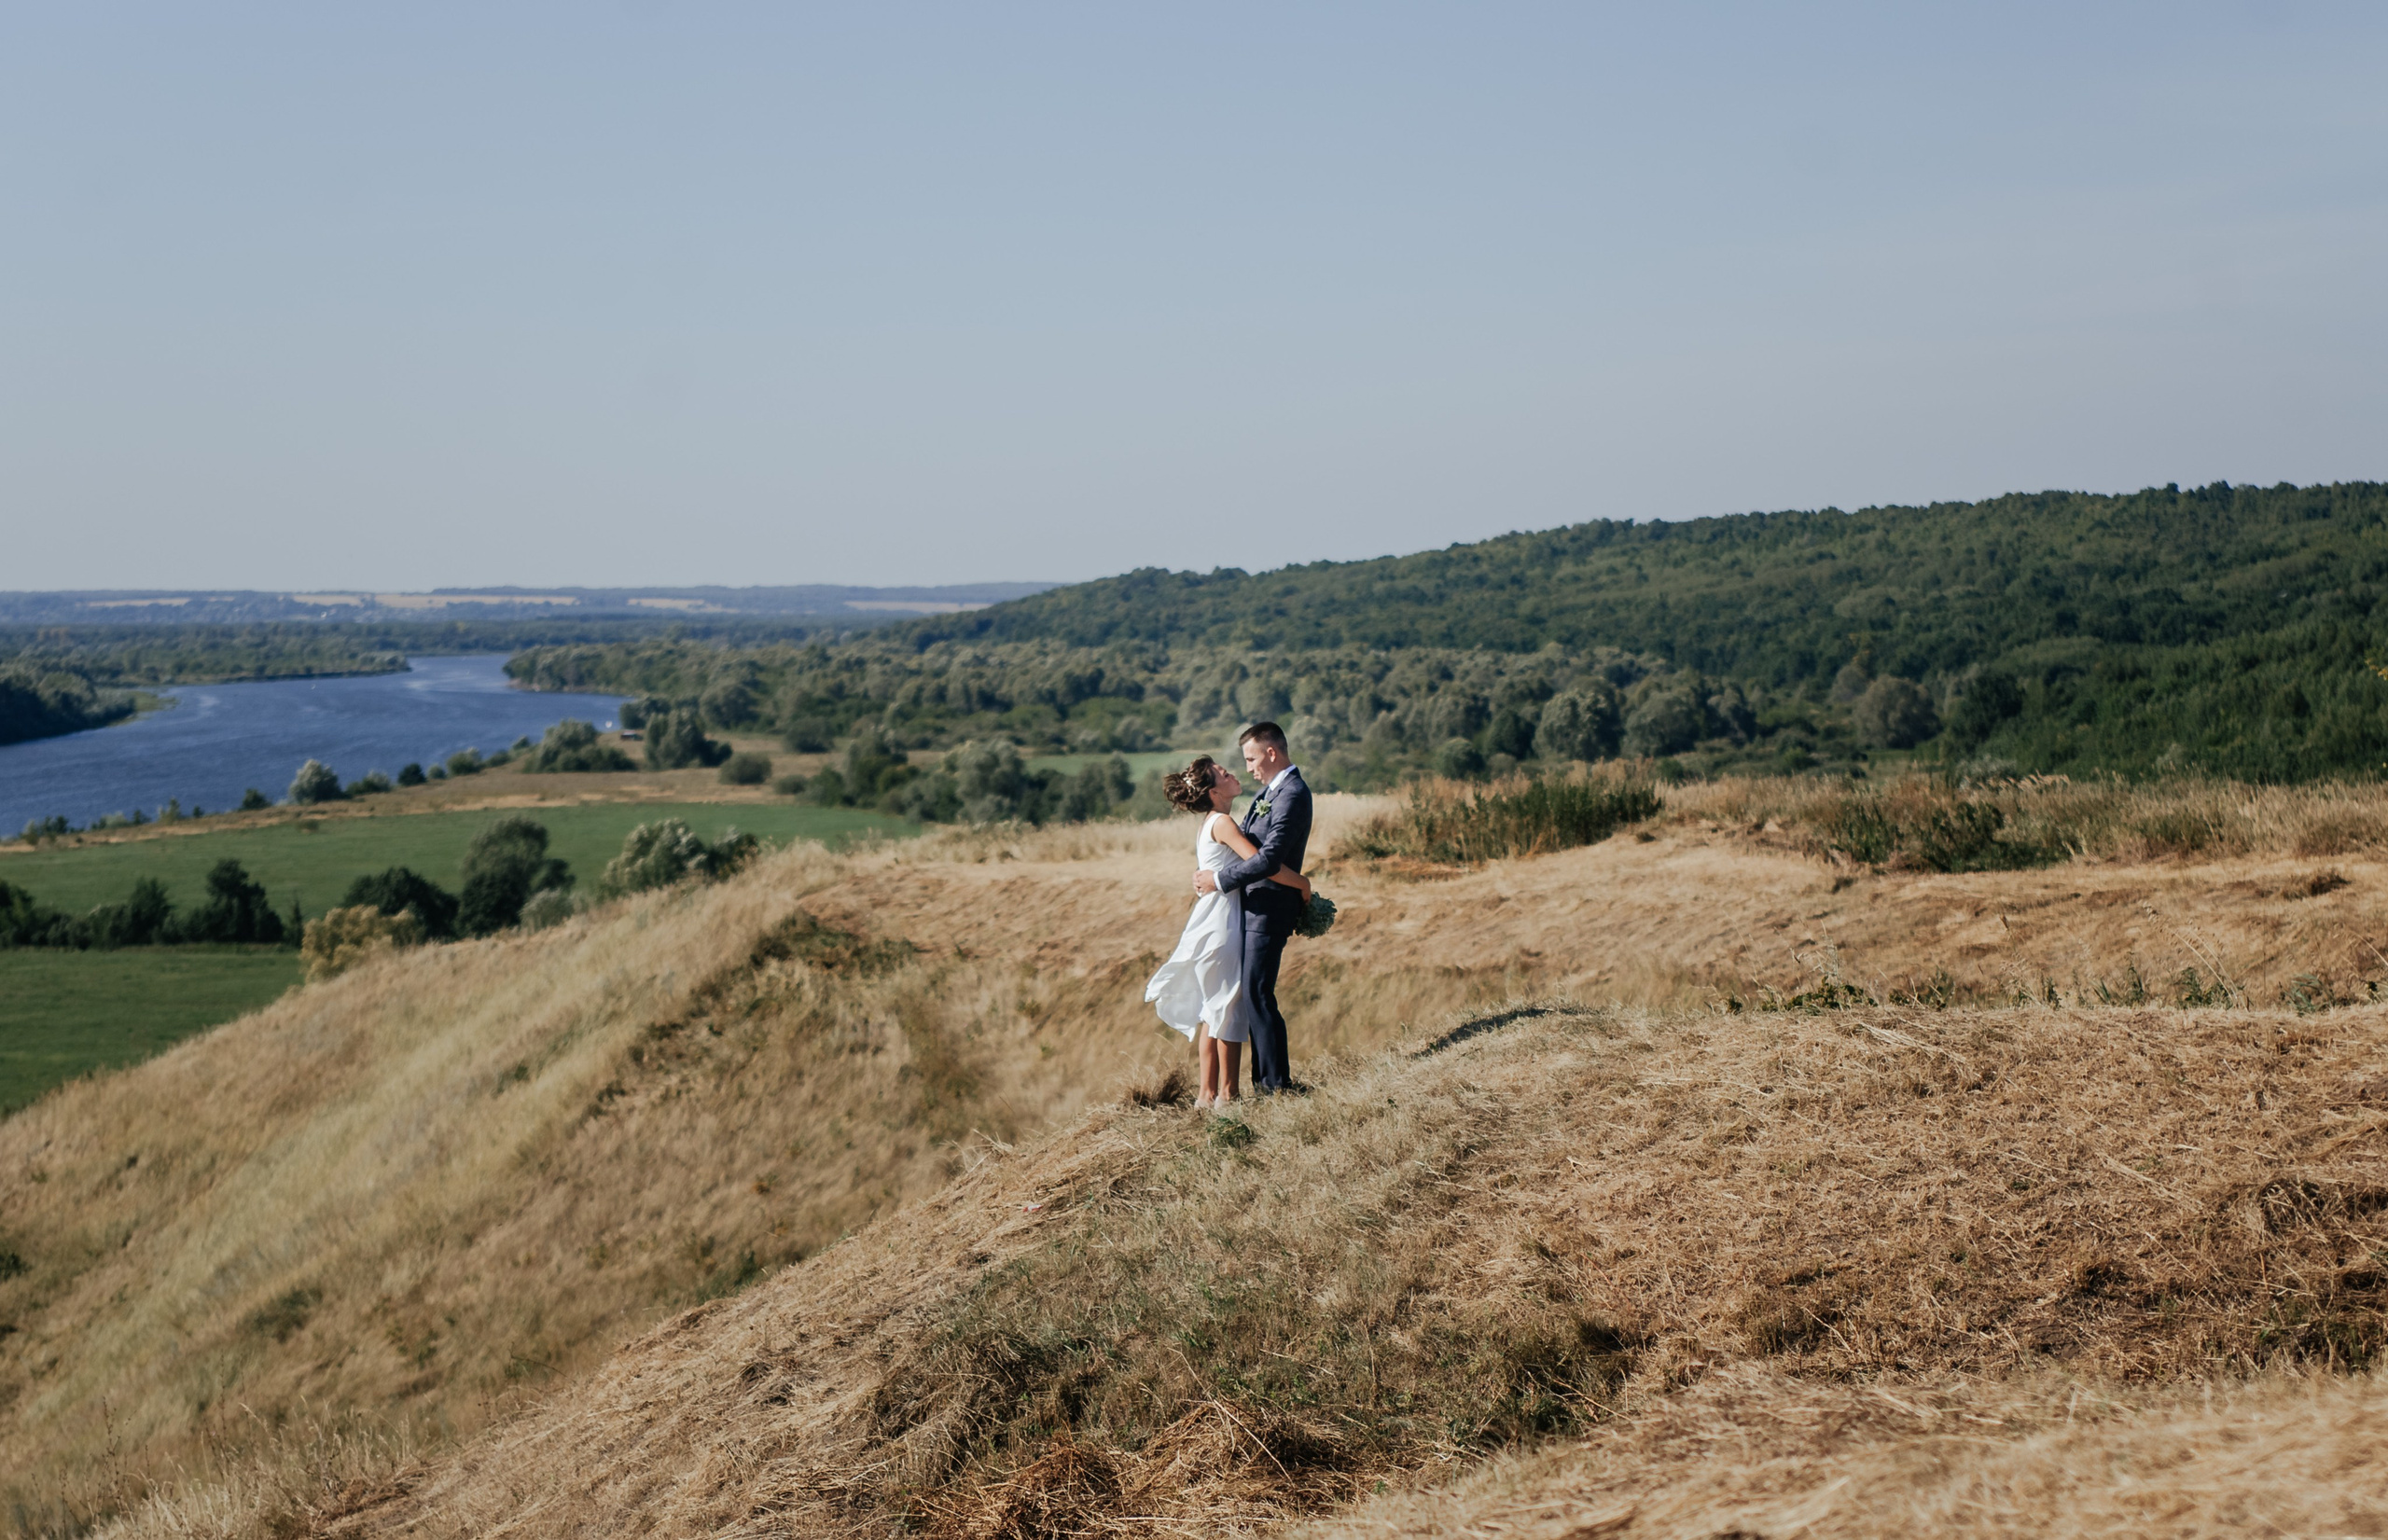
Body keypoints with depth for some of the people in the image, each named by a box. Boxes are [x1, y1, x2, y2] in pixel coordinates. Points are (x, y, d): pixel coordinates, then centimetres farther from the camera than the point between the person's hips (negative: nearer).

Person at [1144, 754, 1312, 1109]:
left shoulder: (1209, 823, 13)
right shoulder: (1222, 823, -15)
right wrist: (1302, 883, -14)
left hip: (1214, 918, 9)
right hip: (1222, 923, -9)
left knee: (1213, 1010, 13)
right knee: (1229, 1008, -2)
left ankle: (1208, 1093, 18)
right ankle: (1226, 1094, 4)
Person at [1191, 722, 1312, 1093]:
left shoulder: (1292, 795, -18)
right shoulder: (1271, 790, 14)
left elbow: (1269, 859, -24)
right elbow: (1250, 844, 20)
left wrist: (1219, 880, -16)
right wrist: (1211, 871, 6)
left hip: (1269, 910, -10)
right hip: (1257, 907, 10)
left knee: (1258, 996, -8)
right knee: (1254, 996, 13)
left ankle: (1278, 1085, -3)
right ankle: (1264, 1080, 19)